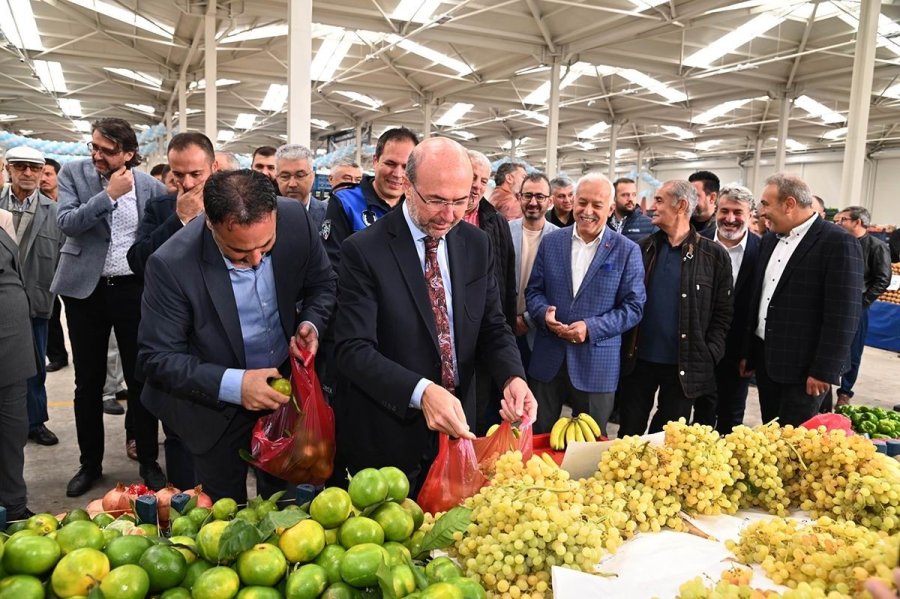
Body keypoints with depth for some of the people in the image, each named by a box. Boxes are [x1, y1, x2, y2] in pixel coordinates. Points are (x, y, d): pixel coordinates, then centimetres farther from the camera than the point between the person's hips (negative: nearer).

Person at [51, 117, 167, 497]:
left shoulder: (150, 185, -1)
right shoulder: (73, 172, 0)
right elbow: (67, 223, -12)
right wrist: (109, 194, -17)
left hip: (134, 289, 0)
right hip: (85, 289, 1)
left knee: (140, 379, 6)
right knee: (88, 381, 10)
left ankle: (148, 461, 20)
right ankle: (90, 463, 26)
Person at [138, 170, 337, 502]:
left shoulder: (295, 219, -19)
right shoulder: (171, 265, -27)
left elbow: (322, 284, -1)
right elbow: (156, 357, -19)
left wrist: (311, 324, -20)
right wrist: (232, 385, -30)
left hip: (285, 385, 3)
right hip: (218, 406, -3)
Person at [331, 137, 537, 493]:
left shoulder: (476, 245, 0)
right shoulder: (364, 251, -16)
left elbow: (492, 327, 5)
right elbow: (353, 349, -20)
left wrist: (513, 378, -16)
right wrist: (421, 392, -35)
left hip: (456, 426, 5)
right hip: (384, 437, -4)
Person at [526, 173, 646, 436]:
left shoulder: (627, 251, -3)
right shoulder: (551, 242, 5)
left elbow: (633, 306, -5)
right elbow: (534, 290, 8)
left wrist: (591, 327, -18)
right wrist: (544, 313, -14)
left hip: (596, 363, -2)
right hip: (547, 359, 2)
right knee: (538, 438, 13)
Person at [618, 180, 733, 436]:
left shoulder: (714, 255, -3)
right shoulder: (643, 248, 5)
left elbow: (723, 312, 0)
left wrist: (709, 355, -7)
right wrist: (623, 346, -2)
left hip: (685, 365, -2)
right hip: (638, 359, 2)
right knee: (629, 432, 12)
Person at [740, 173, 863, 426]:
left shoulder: (838, 243, -12)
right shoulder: (770, 241, 11)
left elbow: (843, 315, -16)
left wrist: (824, 370, -17)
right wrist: (748, 352, 16)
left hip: (803, 367, -7)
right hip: (765, 359, 7)